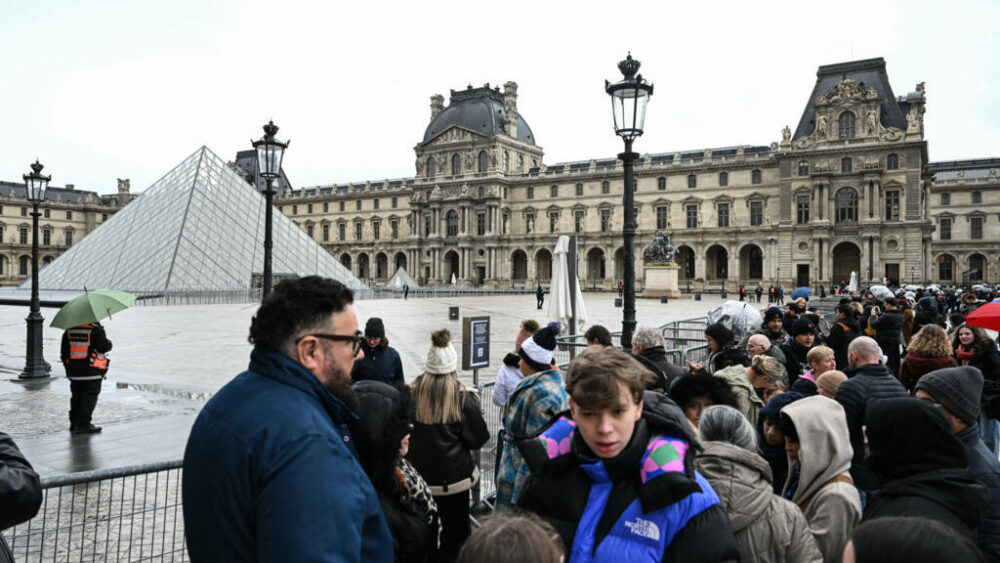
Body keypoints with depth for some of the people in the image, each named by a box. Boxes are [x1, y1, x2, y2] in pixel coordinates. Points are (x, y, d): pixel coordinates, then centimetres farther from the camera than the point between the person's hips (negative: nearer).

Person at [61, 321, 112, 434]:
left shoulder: (70, 330, 7)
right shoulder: (96, 329, -12)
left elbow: (64, 351, 11)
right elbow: (104, 347, -16)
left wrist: (68, 366, 20)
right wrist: (109, 344, 7)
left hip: (74, 373, 6)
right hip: (92, 372, -6)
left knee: (76, 396, 16)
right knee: (89, 398, 0)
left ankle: (74, 423, 21)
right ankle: (84, 424, -3)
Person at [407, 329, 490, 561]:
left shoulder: (413, 391, -9)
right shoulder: (463, 397, -17)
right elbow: (478, 439, -7)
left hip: (419, 473, 4)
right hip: (452, 476, -3)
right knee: (456, 533, 11)